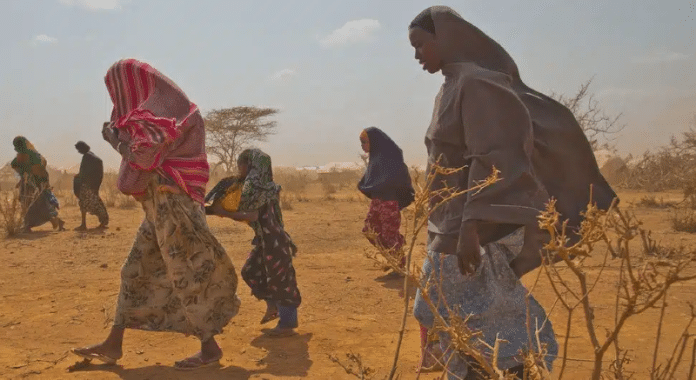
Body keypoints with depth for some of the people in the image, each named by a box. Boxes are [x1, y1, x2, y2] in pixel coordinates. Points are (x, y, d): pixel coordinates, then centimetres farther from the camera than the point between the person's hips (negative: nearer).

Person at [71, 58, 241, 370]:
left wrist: (114, 136, -3)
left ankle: (210, 349, 6)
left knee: (186, 275, -4)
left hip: (171, 204, -10)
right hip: (161, 205, 10)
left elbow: (143, 155, -19)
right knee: (135, 272, 12)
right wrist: (121, 136, 16)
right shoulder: (159, 109, 17)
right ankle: (113, 344, 20)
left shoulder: (161, 110, -12)